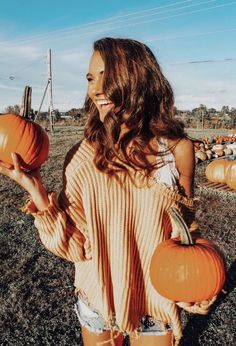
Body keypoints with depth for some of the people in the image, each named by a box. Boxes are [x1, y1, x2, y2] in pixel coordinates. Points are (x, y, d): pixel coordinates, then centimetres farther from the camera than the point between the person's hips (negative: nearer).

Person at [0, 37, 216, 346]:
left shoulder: (177, 150, -15)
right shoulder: (82, 158, -15)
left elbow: (185, 227, -1)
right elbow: (75, 247, -15)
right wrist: (37, 193, -26)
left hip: (157, 305, 0)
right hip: (97, 301, 1)